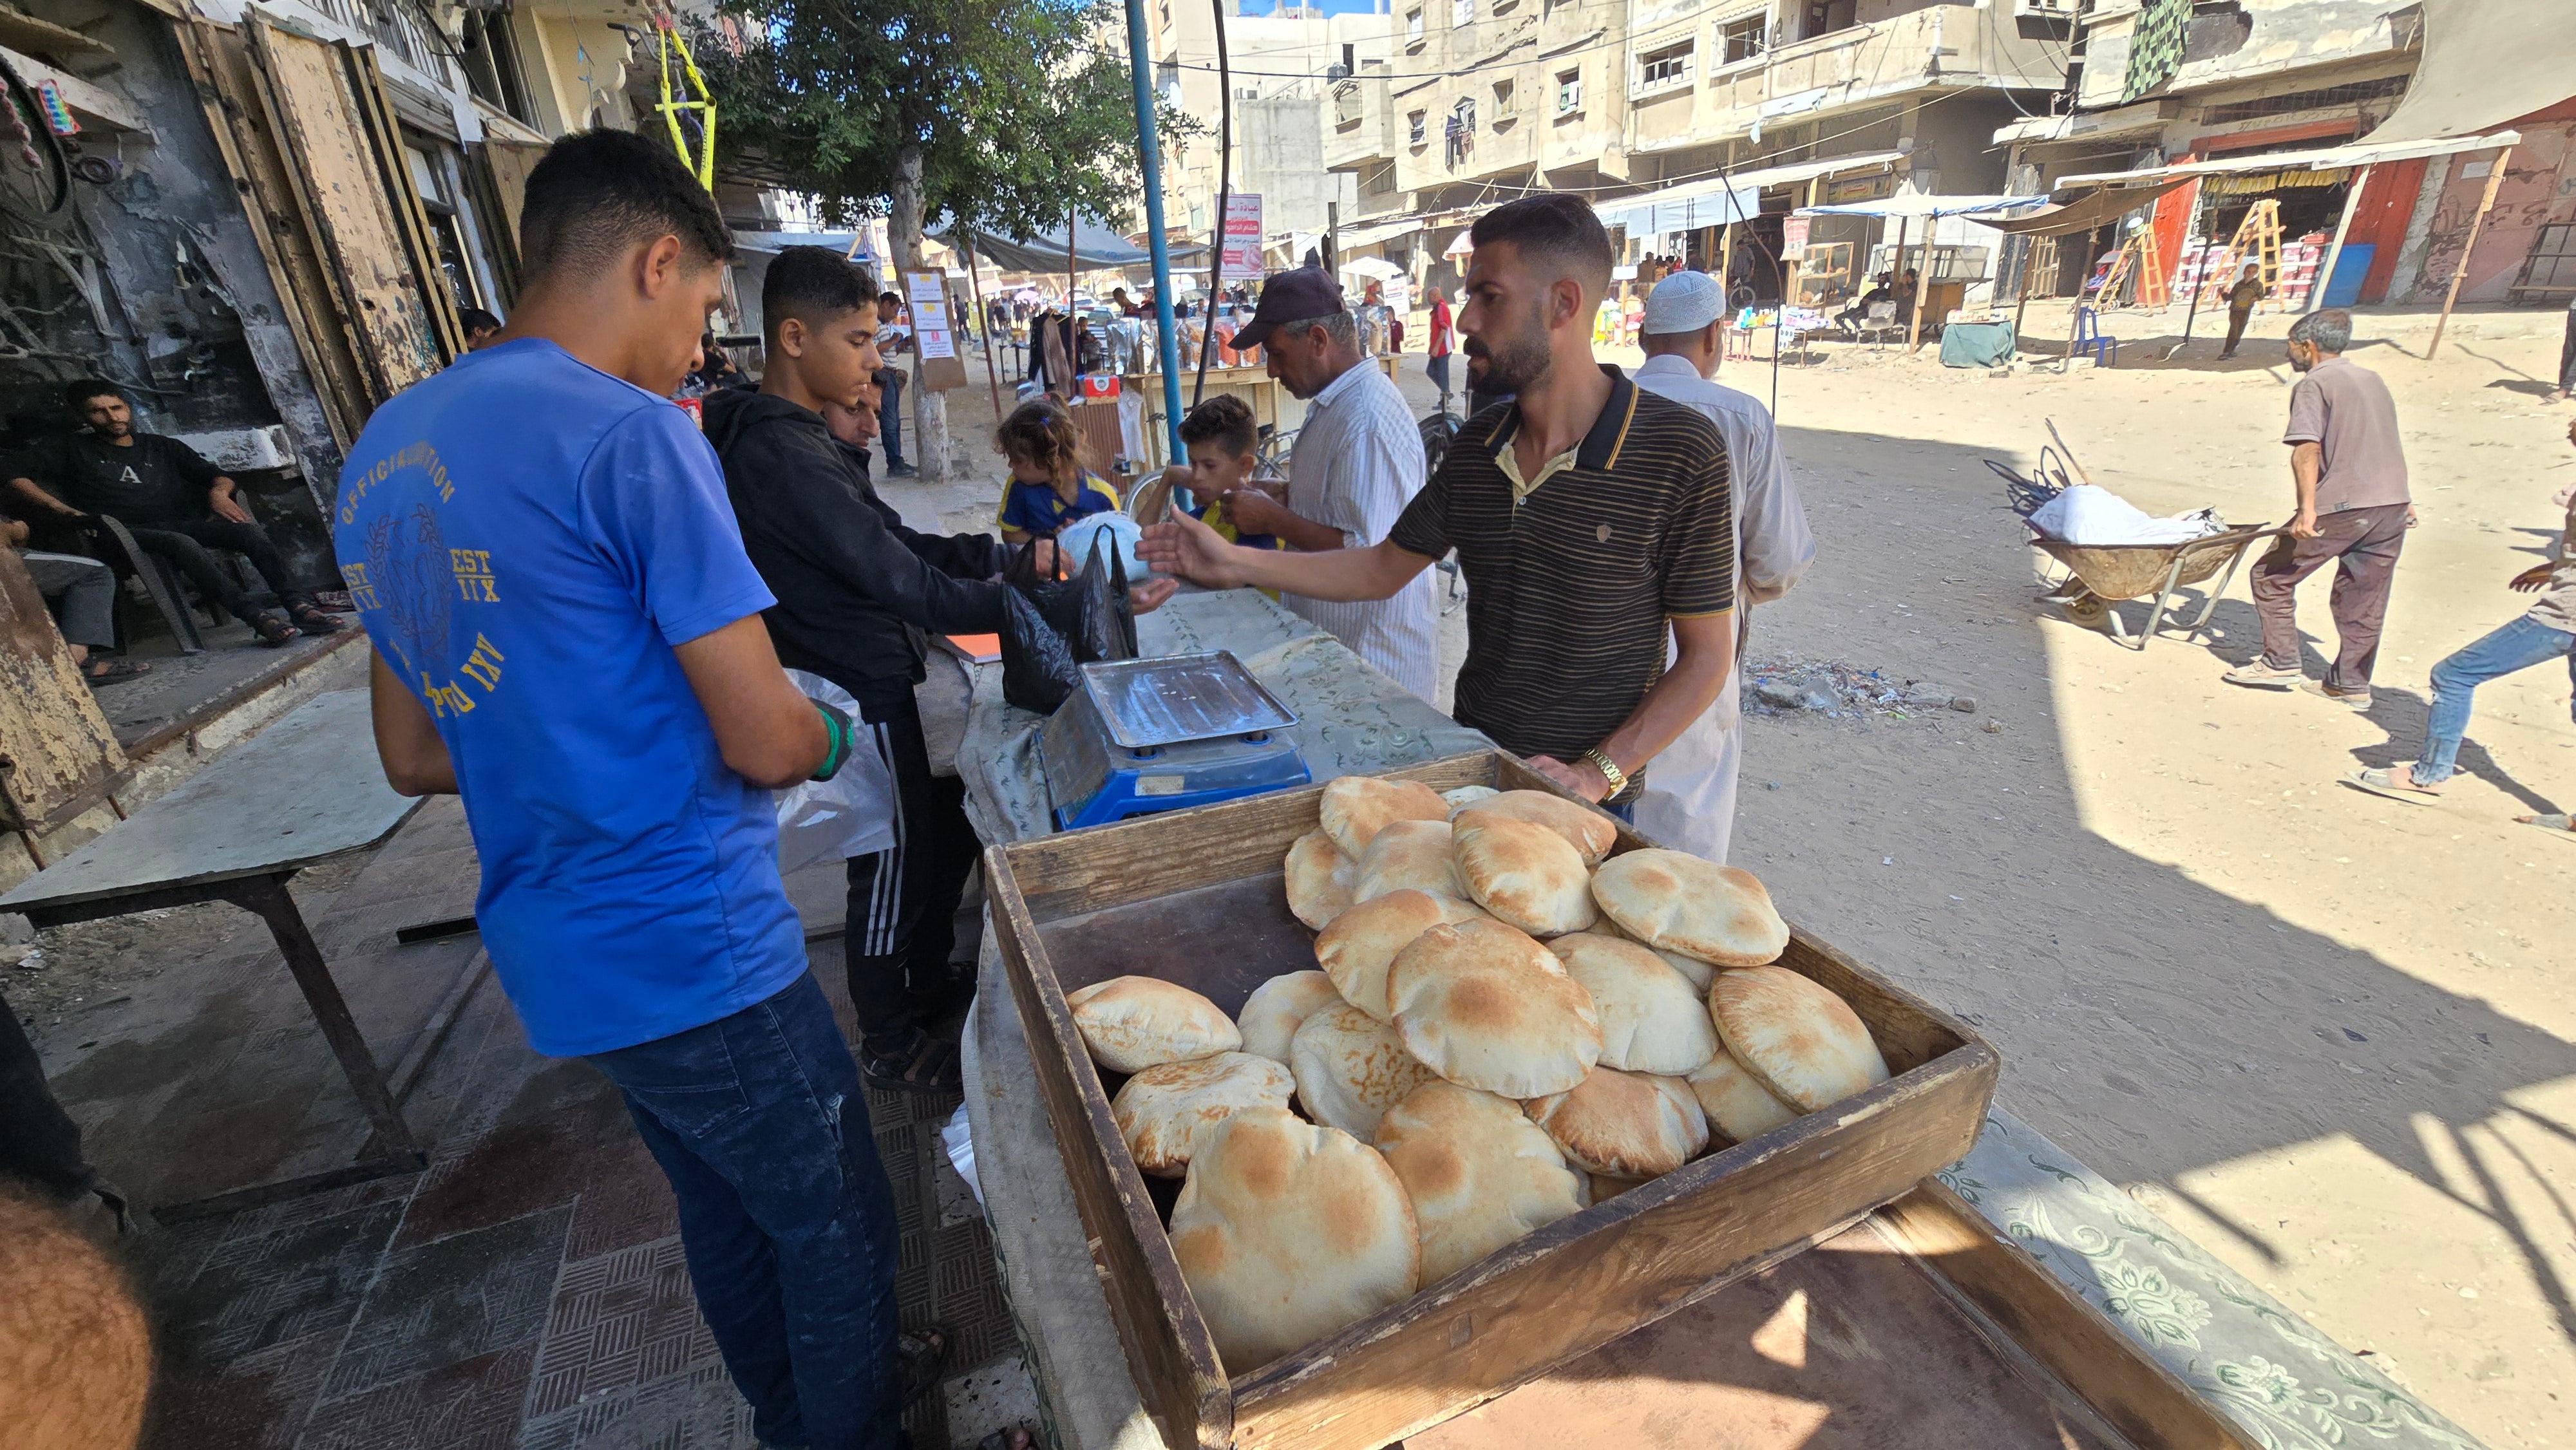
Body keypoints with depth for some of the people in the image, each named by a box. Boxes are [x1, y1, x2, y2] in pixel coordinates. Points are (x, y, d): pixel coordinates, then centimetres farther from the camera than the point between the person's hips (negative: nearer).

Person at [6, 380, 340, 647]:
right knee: (181, 543, -39)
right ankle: (255, 617, -55)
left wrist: (218, 493, -4)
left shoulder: (160, 447, 27)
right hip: (127, 534, -3)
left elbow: (216, 475, 21)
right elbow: (17, 476, 10)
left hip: (182, 524, 3)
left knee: (249, 531, -29)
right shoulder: (75, 450, 19)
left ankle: (299, 606, -47)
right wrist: (63, 511, -7)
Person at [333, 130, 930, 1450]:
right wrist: (831, 739, 1)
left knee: (724, 1213, 27)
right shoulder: (633, 437, -19)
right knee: (836, 1227, 13)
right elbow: (766, 739, -20)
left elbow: (415, 756, 13)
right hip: (694, 950, -9)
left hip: (554, 950, 9)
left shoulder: (382, 452, 9)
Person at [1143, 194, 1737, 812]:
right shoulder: (1477, 444, 1)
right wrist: (1237, 563, 2)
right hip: (1470, 770, 5)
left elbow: (1708, 655, -12)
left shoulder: (1681, 452, -16)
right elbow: (1384, 568, 9)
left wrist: (1599, 774, -20)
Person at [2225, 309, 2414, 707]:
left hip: (2341, 506, -8)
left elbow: (2307, 449, -18)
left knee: (2272, 576, 7)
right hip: (2392, 506, 8)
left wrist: (2308, 508, -22)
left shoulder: (2314, 384, -5)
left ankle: (2281, 663, 8)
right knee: (2363, 598, 13)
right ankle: (2352, 685, 18)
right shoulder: (2372, 379, 20)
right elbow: (2391, 445, 27)